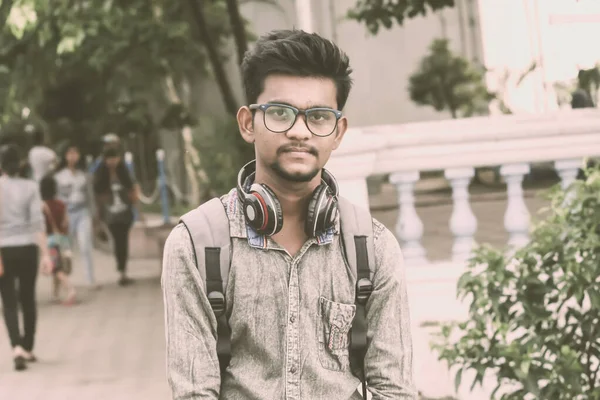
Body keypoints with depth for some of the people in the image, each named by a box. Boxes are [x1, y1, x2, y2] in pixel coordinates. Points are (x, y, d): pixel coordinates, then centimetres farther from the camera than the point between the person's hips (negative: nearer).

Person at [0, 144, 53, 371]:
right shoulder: (30, 187, -2)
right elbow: (37, 222, -6)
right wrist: (45, 254, -6)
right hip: (27, 248, 2)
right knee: (28, 299, 16)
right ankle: (28, 348, 25)